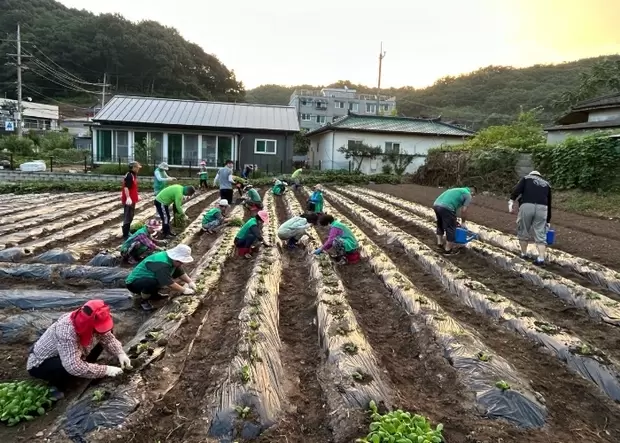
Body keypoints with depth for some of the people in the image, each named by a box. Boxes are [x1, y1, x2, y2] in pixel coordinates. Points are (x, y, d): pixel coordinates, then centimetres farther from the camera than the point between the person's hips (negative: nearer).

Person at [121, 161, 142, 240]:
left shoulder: (134, 175, 13)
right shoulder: (129, 176, -18)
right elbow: (126, 187, -26)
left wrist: (137, 195, 30)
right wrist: (128, 198, -34)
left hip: (133, 199, 11)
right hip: (128, 200, -11)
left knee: (131, 216, 19)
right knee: (127, 217, -5)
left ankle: (127, 232, 31)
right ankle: (125, 235, 0)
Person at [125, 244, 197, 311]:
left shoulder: (173, 260, -8)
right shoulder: (162, 264, -35)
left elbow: (181, 273, 4)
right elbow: (170, 285, -35)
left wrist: (190, 282, -11)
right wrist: (184, 290, -24)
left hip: (149, 278, 8)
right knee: (153, 282, -40)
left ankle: (151, 293, 11)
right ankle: (142, 299, -8)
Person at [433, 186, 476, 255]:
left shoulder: (458, 190, 34)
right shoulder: (468, 195, 10)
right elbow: (464, 210, 4)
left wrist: (453, 220, 42)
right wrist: (463, 222, 18)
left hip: (436, 204, 8)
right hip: (446, 207, -8)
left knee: (440, 225, 27)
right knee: (451, 228, 6)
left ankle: (440, 243, 37)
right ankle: (448, 250, 14)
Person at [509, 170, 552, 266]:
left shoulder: (526, 178, 21)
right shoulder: (546, 184, 29)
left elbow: (517, 189, -1)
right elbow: (549, 203, 29)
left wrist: (511, 201, -10)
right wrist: (548, 221, 34)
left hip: (526, 206, -2)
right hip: (542, 208, 2)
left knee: (523, 231, 13)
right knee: (540, 234, 6)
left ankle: (523, 254, 23)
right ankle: (541, 259, 1)